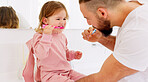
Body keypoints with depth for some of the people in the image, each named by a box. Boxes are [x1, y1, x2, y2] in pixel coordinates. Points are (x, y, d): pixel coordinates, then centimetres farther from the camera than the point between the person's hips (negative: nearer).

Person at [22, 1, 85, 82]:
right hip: (50, 74, -7)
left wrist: (73, 54, 11)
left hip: (67, 71, 7)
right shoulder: (39, 36, -8)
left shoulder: (62, 36, 14)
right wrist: (46, 36, -28)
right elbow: (41, 55, -24)